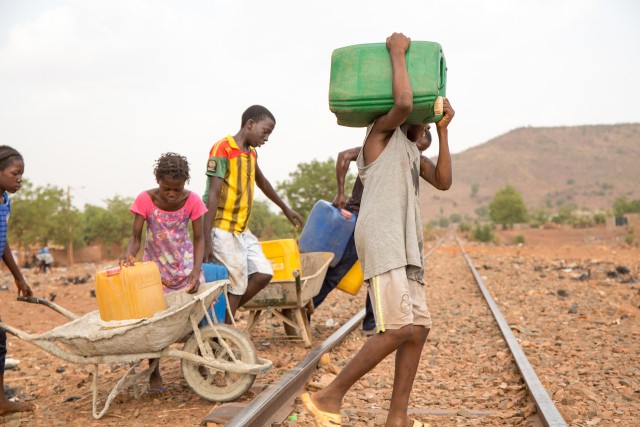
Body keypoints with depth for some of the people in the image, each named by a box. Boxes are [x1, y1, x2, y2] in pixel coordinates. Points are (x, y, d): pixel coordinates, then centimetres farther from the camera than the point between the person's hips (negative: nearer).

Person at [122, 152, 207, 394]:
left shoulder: (192, 200, -16)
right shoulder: (145, 200, -19)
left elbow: (198, 239, -10)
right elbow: (136, 236, -13)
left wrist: (196, 271, -22)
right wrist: (128, 256, -34)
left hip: (186, 265, 1)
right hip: (155, 266, -1)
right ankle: (154, 375, 10)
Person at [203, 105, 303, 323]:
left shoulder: (251, 152, 12)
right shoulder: (222, 149, -13)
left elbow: (262, 182, 31)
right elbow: (213, 195, -18)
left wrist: (285, 209, 41)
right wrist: (206, 240, -22)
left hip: (243, 230, 8)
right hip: (223, 230, -8)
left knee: (263, 274, 3)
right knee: (236, 285, -6)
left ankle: (224, 318, 12)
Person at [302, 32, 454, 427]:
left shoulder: (412, 152, 28)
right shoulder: (383, 131, 3)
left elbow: (444, 181, 18)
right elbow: (404, 102, -18)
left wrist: (443, 128, 18)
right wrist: (397, 51, -6)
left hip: (406, 248, 10)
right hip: (381, 243, -10)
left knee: (419, 329, 3)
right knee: (399, 329, -17)